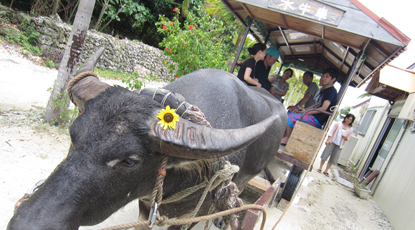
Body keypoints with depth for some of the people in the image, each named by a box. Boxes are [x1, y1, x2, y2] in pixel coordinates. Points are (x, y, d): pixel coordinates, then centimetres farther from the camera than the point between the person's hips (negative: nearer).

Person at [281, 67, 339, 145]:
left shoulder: (332, 91, -11)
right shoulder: (323, 90, 19)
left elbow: (323, 108, -19)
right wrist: (303, 110, 10)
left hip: (317, 120, -10)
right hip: (313, 117, 10)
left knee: (290, 116, -22)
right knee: (288, 114, 9)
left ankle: (286, 138, -11)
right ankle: (283, 136, 3)